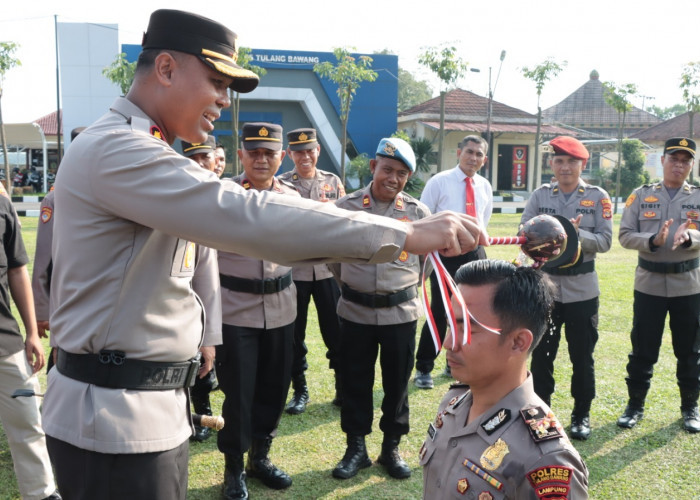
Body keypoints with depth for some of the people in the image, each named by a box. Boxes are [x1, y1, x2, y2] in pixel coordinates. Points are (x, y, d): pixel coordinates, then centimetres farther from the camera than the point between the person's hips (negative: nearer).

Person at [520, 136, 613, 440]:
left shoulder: (598, 197, -2)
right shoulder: (540, 195, 3)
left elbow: (604, 241, -8)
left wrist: (576, 233, -24)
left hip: (582, 289, -1)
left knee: (582, 356, 10)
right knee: (541, 354, 9)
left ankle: (581, 415, 26)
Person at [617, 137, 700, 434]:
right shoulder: (641, 195, 2)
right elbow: (625, 235, -6)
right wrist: (653, 241, -24)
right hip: (649, 283, -1)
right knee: (643, 349, 7)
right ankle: (635, 405, 21)